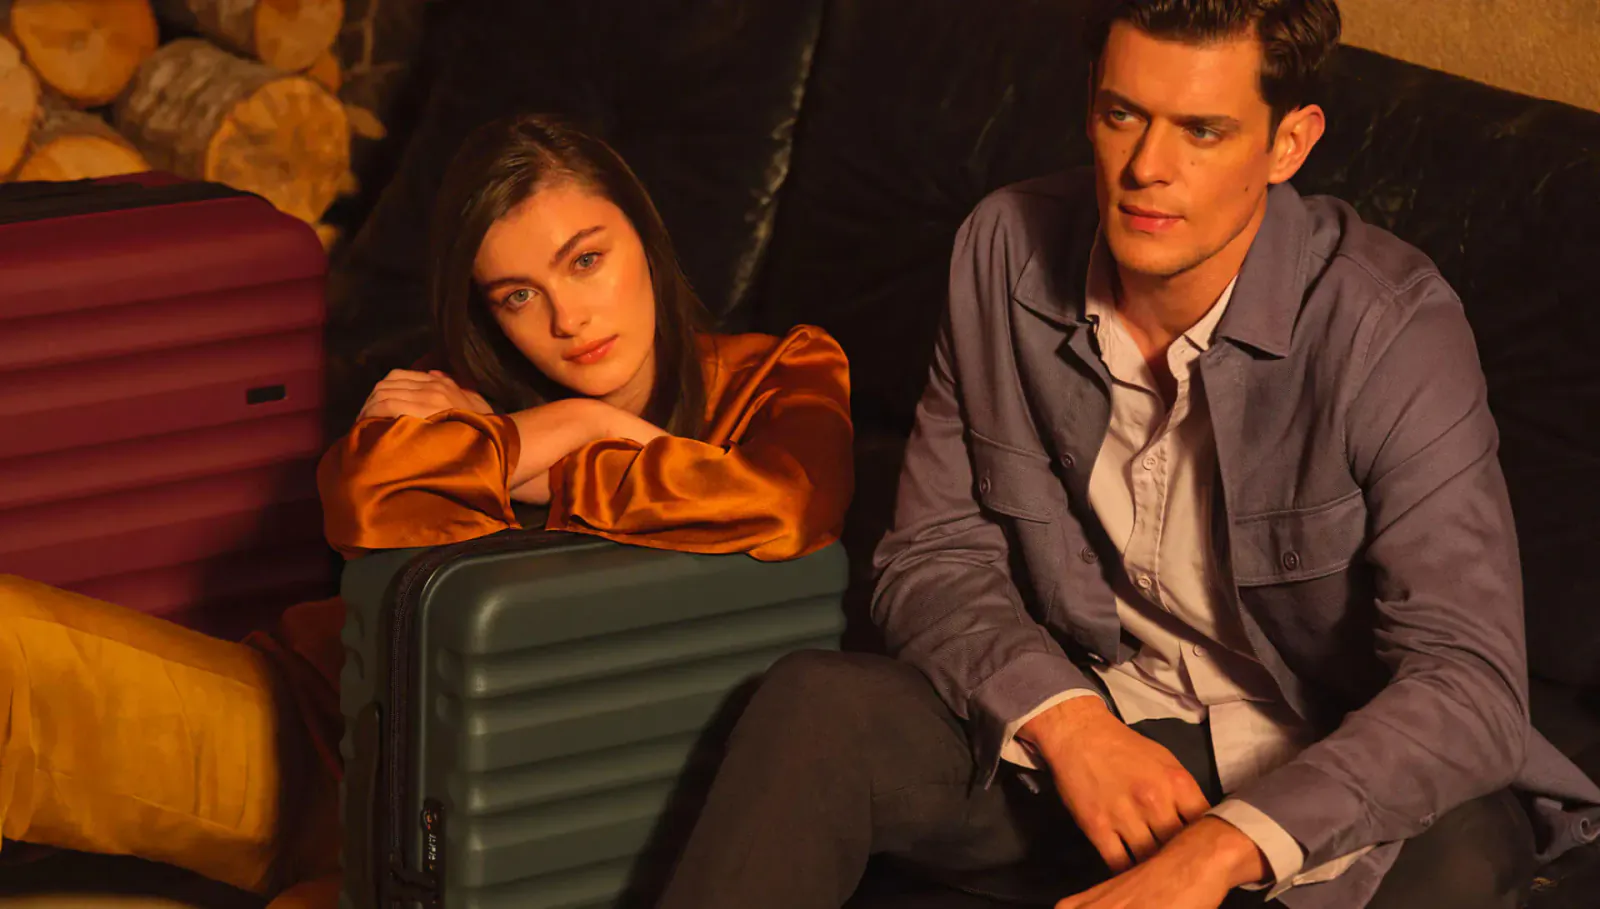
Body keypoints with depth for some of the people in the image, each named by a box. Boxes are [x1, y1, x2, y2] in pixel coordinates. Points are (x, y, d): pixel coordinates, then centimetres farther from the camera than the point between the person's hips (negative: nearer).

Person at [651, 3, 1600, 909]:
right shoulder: (1008, 249, -4)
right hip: (1080, 735, 4)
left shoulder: (1394, 326, -19)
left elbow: (1469, 680, -26)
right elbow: (934, 558, 1)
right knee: (815, 705, -21)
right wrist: (1063, 718, -20)